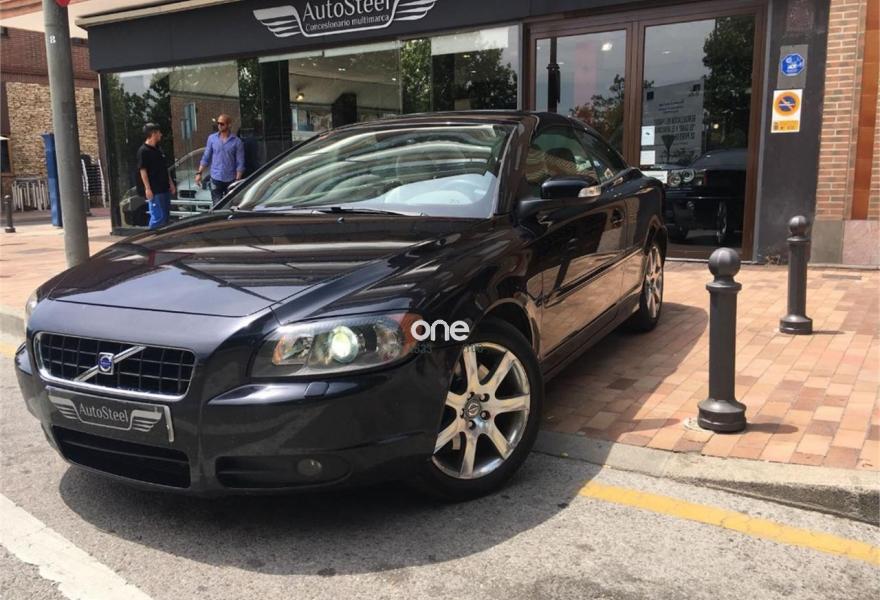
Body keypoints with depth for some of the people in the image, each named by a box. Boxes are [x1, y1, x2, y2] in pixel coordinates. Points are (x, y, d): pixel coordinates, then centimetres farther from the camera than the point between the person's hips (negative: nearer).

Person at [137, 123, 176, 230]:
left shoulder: (158, 149, 14)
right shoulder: (143, 151, -11)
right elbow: (142, 170, -15)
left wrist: (171, 184, 17)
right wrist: (147, 188, -19)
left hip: (164, 188, 9)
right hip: (154, 190, -9)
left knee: (166, 216, 13)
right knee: (158, 217, -9)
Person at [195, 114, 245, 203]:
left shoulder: (236, 142, -5)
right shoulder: (212, 138, 3)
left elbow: (240, 163, -5)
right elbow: (206, 158, 9)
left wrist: (237, 180, -12)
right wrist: (199, 173, 2)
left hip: (230, 179, -1)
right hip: (215, 178, 1)